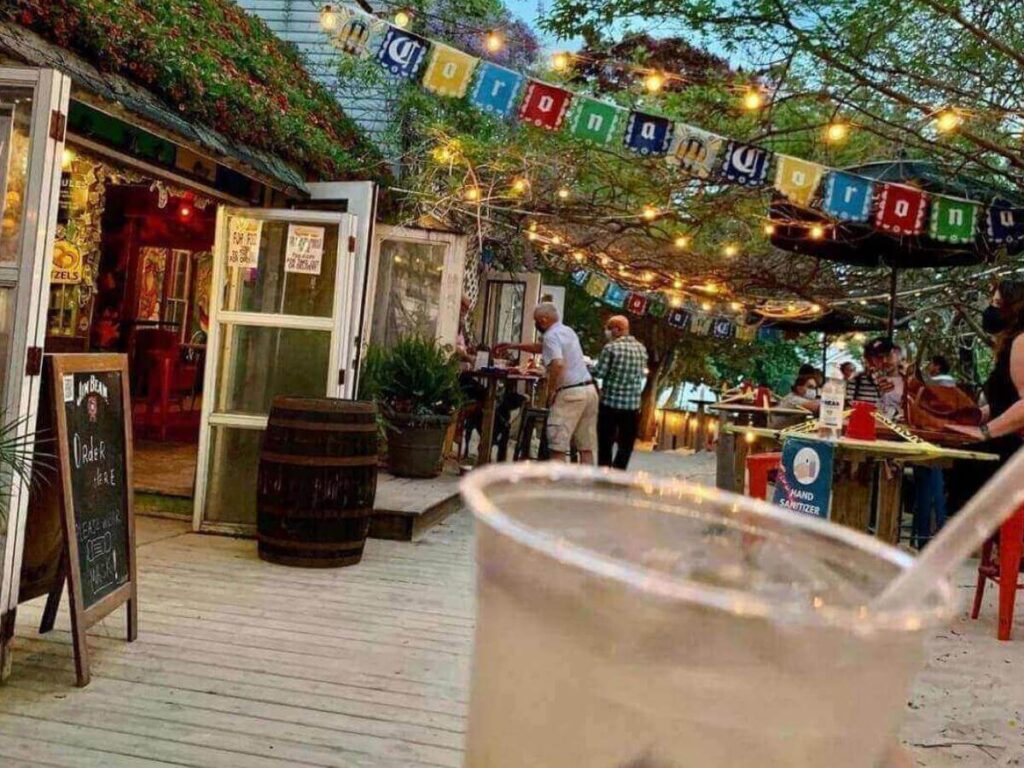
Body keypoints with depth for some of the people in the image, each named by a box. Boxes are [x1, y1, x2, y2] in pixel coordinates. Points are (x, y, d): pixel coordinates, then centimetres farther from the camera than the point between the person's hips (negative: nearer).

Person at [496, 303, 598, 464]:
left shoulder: (551, 335, -8)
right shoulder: (568, 331, 20)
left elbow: (558, 364, -25)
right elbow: (542, 347, 35)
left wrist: (550, 391, -13)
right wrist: (512, 346, 36)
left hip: (570, 393, -9)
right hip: (589, 390, 9)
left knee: (558, 447, -4)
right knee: (586, 448, 8)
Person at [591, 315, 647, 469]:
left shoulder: (611, 347, -10)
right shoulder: (642, 348, 5)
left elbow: (599, 373, -11)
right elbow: (642, 373, 11)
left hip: (610, 403, -3)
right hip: (632, 405, 4)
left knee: (605, 445, 7)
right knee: (626, 445, 12)